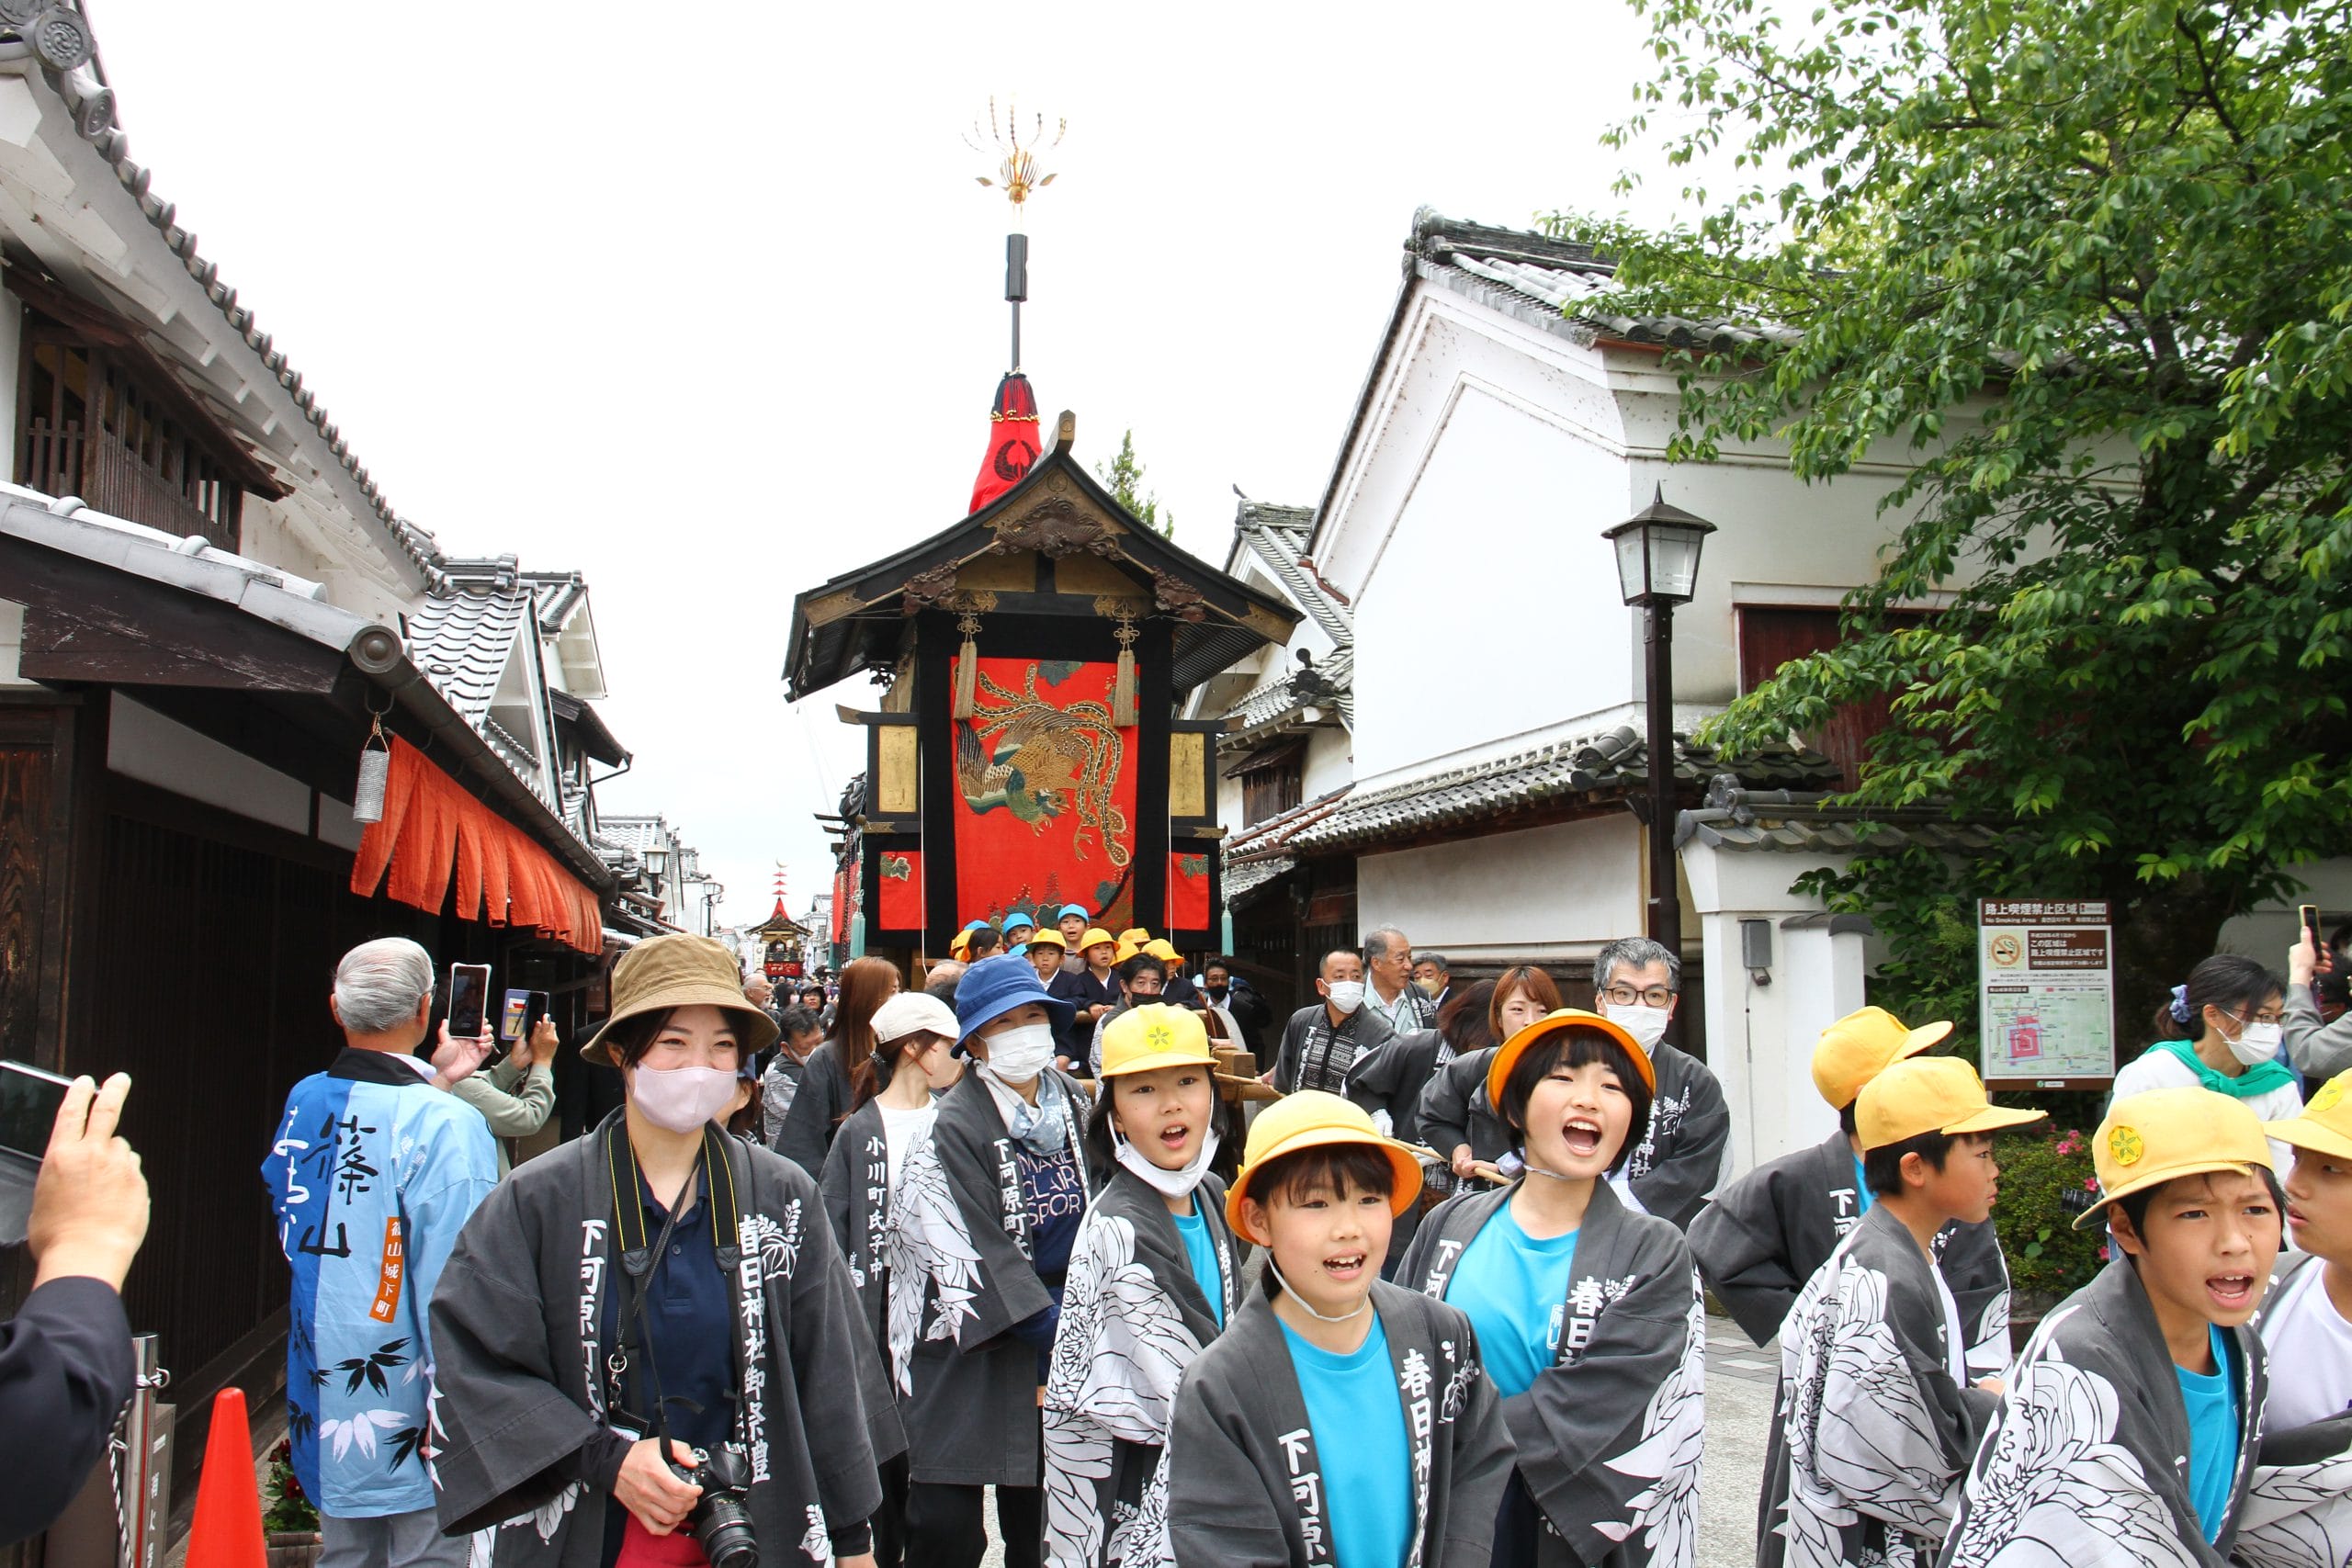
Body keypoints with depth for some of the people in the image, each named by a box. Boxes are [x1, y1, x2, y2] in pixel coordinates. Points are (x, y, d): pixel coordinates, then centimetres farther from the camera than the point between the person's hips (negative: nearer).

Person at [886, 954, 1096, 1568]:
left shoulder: (1072, 1103, 7)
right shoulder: (955, 1127, -12)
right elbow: (976, 1250, -16)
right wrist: (1054, 1332, -17)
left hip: (1056, 1315, 5)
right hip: (973, 1337, -5)